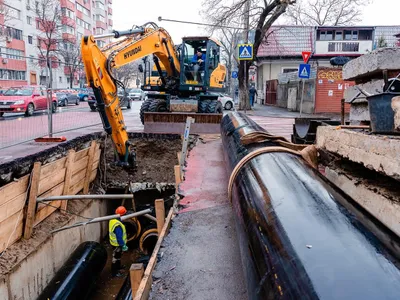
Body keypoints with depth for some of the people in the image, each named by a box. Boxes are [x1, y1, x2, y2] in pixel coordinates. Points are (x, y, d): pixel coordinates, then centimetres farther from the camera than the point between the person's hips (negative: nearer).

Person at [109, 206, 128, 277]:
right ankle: (114, 273, 20)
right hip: (117, 244, -9)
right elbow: (119, 237, -31)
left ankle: (118, 266, 48)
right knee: (116, 257, 6)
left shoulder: (113, 219, -6)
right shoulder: (118, 225, -36)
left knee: (118, 255, 28)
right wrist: (123, 245, -22)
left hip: (115, 242, 9)